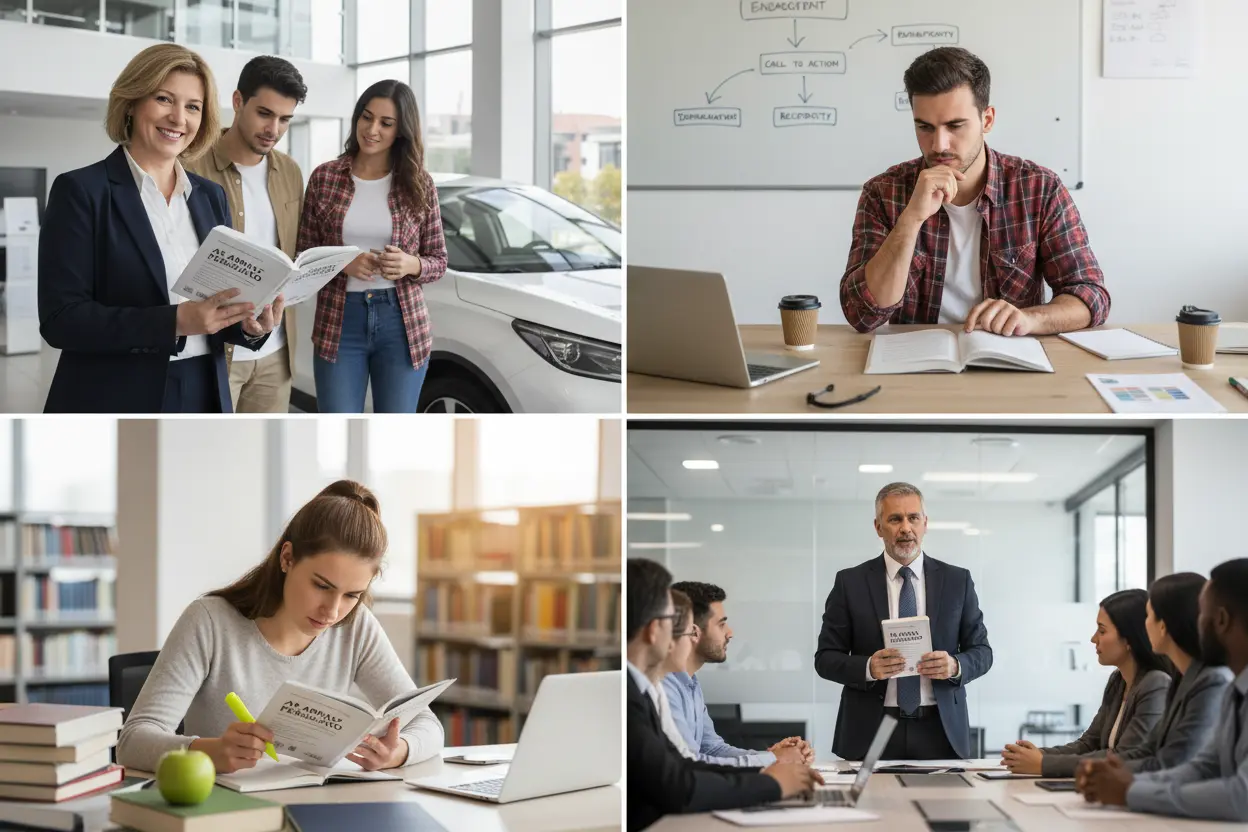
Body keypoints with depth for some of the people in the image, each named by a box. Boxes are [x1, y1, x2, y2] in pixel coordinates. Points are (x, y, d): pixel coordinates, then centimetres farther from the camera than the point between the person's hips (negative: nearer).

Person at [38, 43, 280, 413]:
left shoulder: (211, 197, 9)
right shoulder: (81, 191, -7)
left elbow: (220, 301, 11)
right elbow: (61, 318, -15)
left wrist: (249, 325, -12)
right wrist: (174, 321, -24)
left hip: (202, 403, 5)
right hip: (113, 412, -5)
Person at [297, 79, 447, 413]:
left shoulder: (419, 184, 2)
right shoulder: (324, 178, 1)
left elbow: (438, 261, 7)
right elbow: (303, 256, 4)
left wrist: (410, 265, -15)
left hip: (402, 323, 1)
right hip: (338, 323, 0)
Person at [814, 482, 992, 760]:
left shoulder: (957, 580, 6)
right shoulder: (850, 582, 2)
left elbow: (981, 650, 9)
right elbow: (826, 658, 2)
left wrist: (955, 666, -13)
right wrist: (868, 668, -18)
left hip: (941, 731, 1)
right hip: (871, 733, -1)